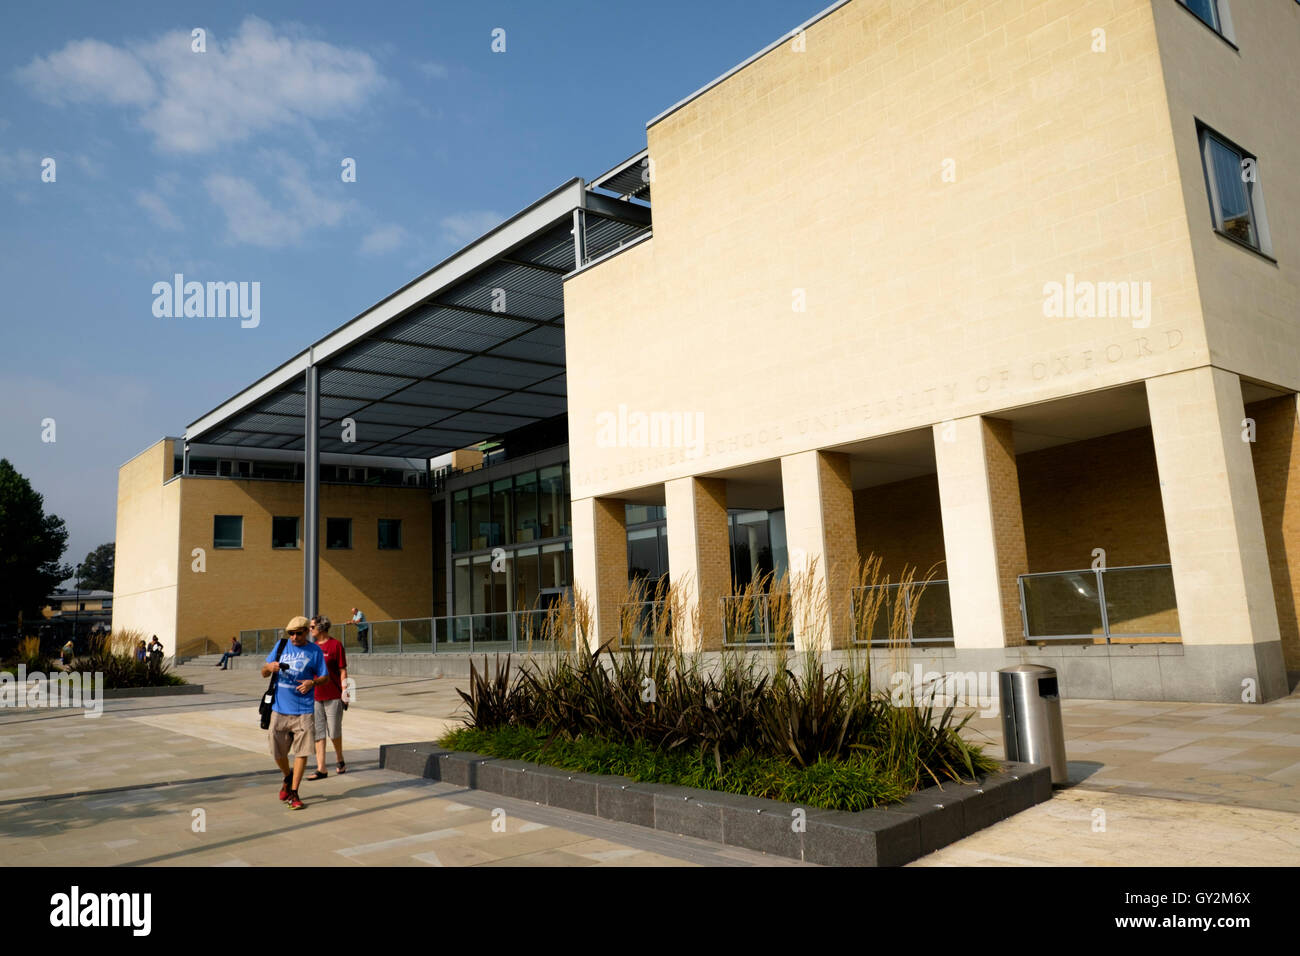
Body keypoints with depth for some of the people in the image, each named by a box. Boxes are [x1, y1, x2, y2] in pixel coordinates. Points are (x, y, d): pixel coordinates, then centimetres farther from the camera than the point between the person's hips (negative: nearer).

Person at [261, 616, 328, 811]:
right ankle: (288, 778, 38)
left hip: (303, 710, -2)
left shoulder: (315, 651, 1)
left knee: (302, 752, -3)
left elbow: (325, 677, 6)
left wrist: (312, 682, -16)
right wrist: (269, 667, -13)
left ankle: (294, 793, 9)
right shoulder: (281, 645, 7)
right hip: (279, 709, 2)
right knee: (278, 753, 9)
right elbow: (264, 673, 11)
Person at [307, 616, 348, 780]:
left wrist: (344, 693, -12)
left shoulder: (335, 645, -7)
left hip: (333, 697, -6)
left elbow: (342, 671, -7)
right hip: (315, 696, 6)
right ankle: (321, 769, 7)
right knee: (318, 733, 4)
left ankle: (340, 761, 26)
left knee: (334, 732, 3)